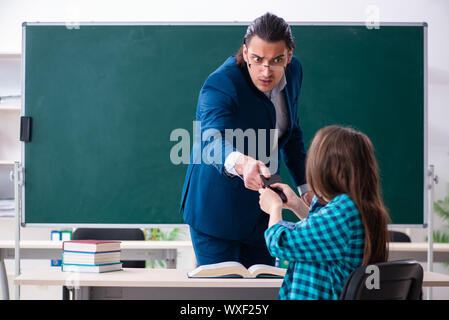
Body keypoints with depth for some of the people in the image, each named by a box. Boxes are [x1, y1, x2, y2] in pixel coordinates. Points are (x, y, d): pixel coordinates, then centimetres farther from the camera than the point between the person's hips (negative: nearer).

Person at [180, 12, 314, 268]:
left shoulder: (293, 72, -6)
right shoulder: (219, 85, -27)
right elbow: (213, 140, -45)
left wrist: (306, 186, 9)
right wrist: (241, 163, -67)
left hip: (261, 208, 6)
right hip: (217, 206, -6)